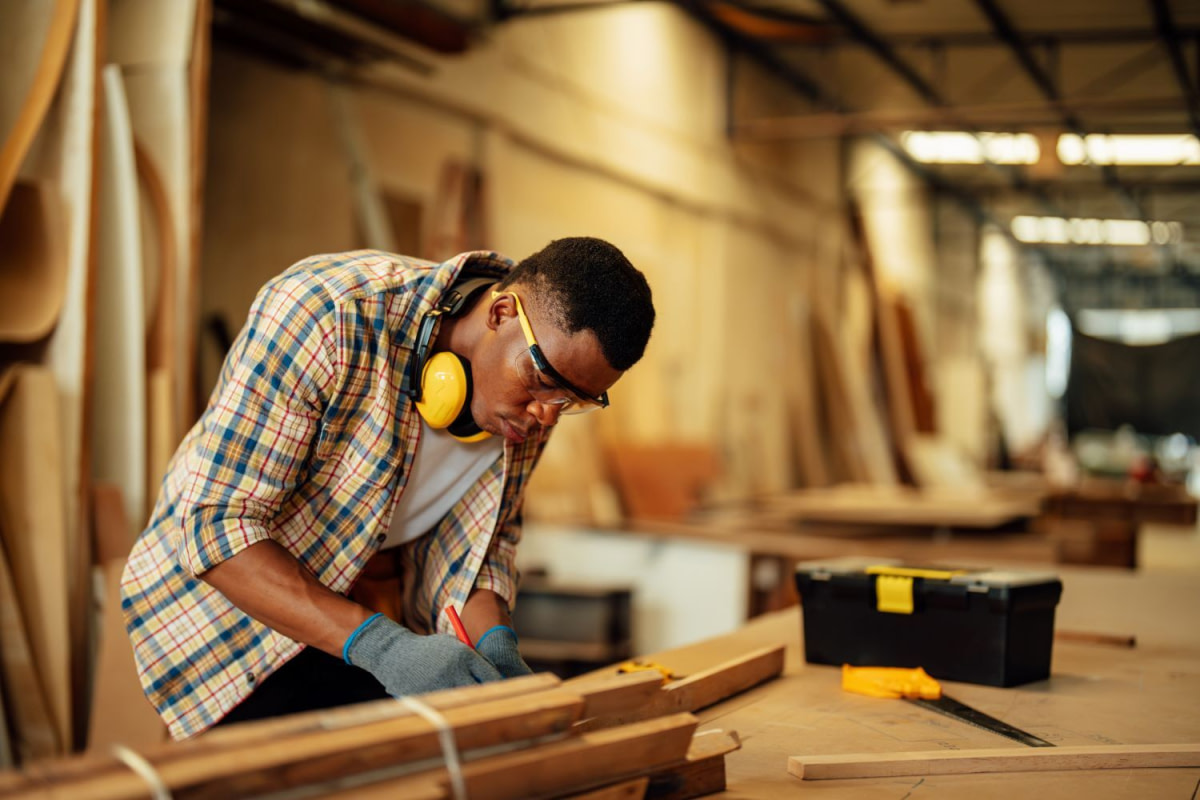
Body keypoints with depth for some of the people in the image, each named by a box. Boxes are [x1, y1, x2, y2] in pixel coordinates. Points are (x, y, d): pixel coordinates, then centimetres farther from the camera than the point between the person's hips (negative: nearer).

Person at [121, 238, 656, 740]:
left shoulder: (535, 393, -9)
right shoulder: (331, 316, -30)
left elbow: (477, 540, 1)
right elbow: (216, 528, -30)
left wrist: (494, 644, -20)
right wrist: (381, 646, -40)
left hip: (377, 612, 6)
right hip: (236, 605, -5)